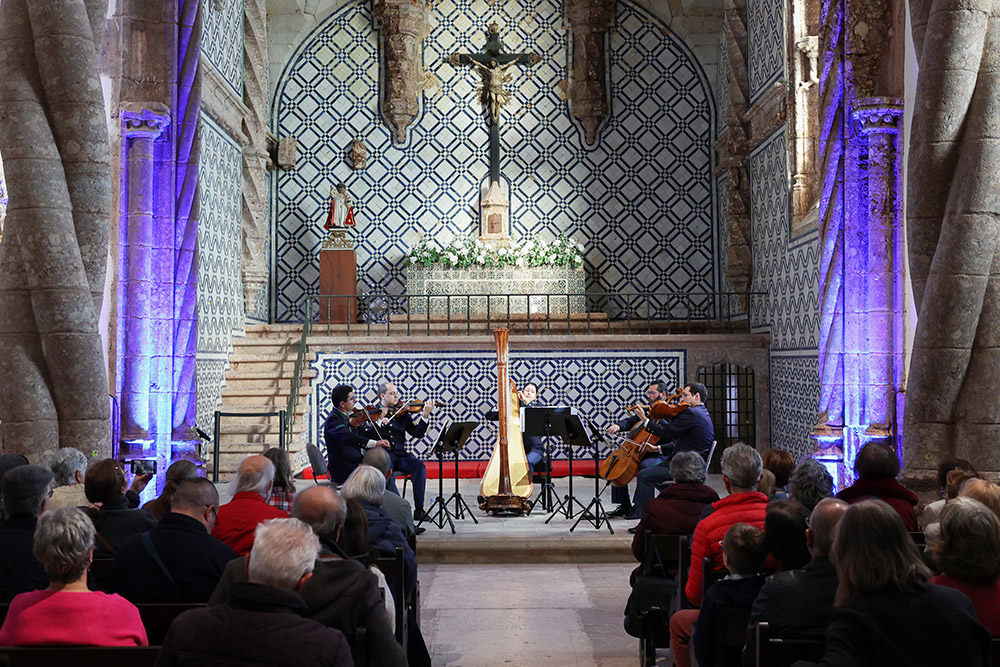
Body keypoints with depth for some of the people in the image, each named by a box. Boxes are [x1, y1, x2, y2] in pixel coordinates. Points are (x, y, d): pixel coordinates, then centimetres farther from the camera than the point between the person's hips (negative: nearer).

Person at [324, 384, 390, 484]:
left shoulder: (347, 417, 12)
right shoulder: (333, 419, -16)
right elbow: (348, 436, -34)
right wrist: (375, 443, -44)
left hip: (355, 463, 9)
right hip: (341, 470, -9)